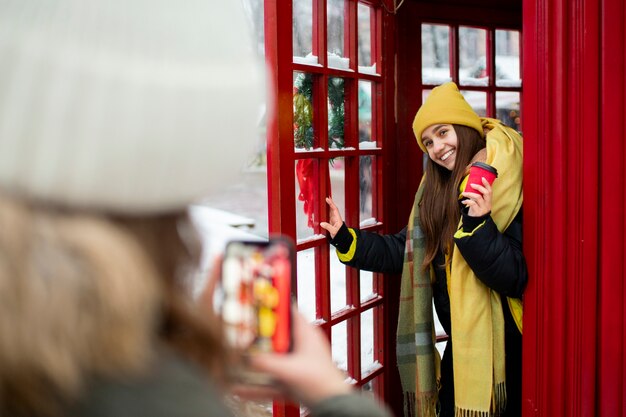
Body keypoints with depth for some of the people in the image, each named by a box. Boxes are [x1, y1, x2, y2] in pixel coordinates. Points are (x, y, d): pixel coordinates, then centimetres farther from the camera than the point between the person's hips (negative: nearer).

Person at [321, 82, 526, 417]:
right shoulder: (438, 192, 6)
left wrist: (479, 226, -34)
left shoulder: (508, 192, -17)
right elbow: (403, 251, 10)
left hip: (501, 348, -7)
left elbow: (516, 278, -23)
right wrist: (345, 237, 3)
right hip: (460, 343, 7)